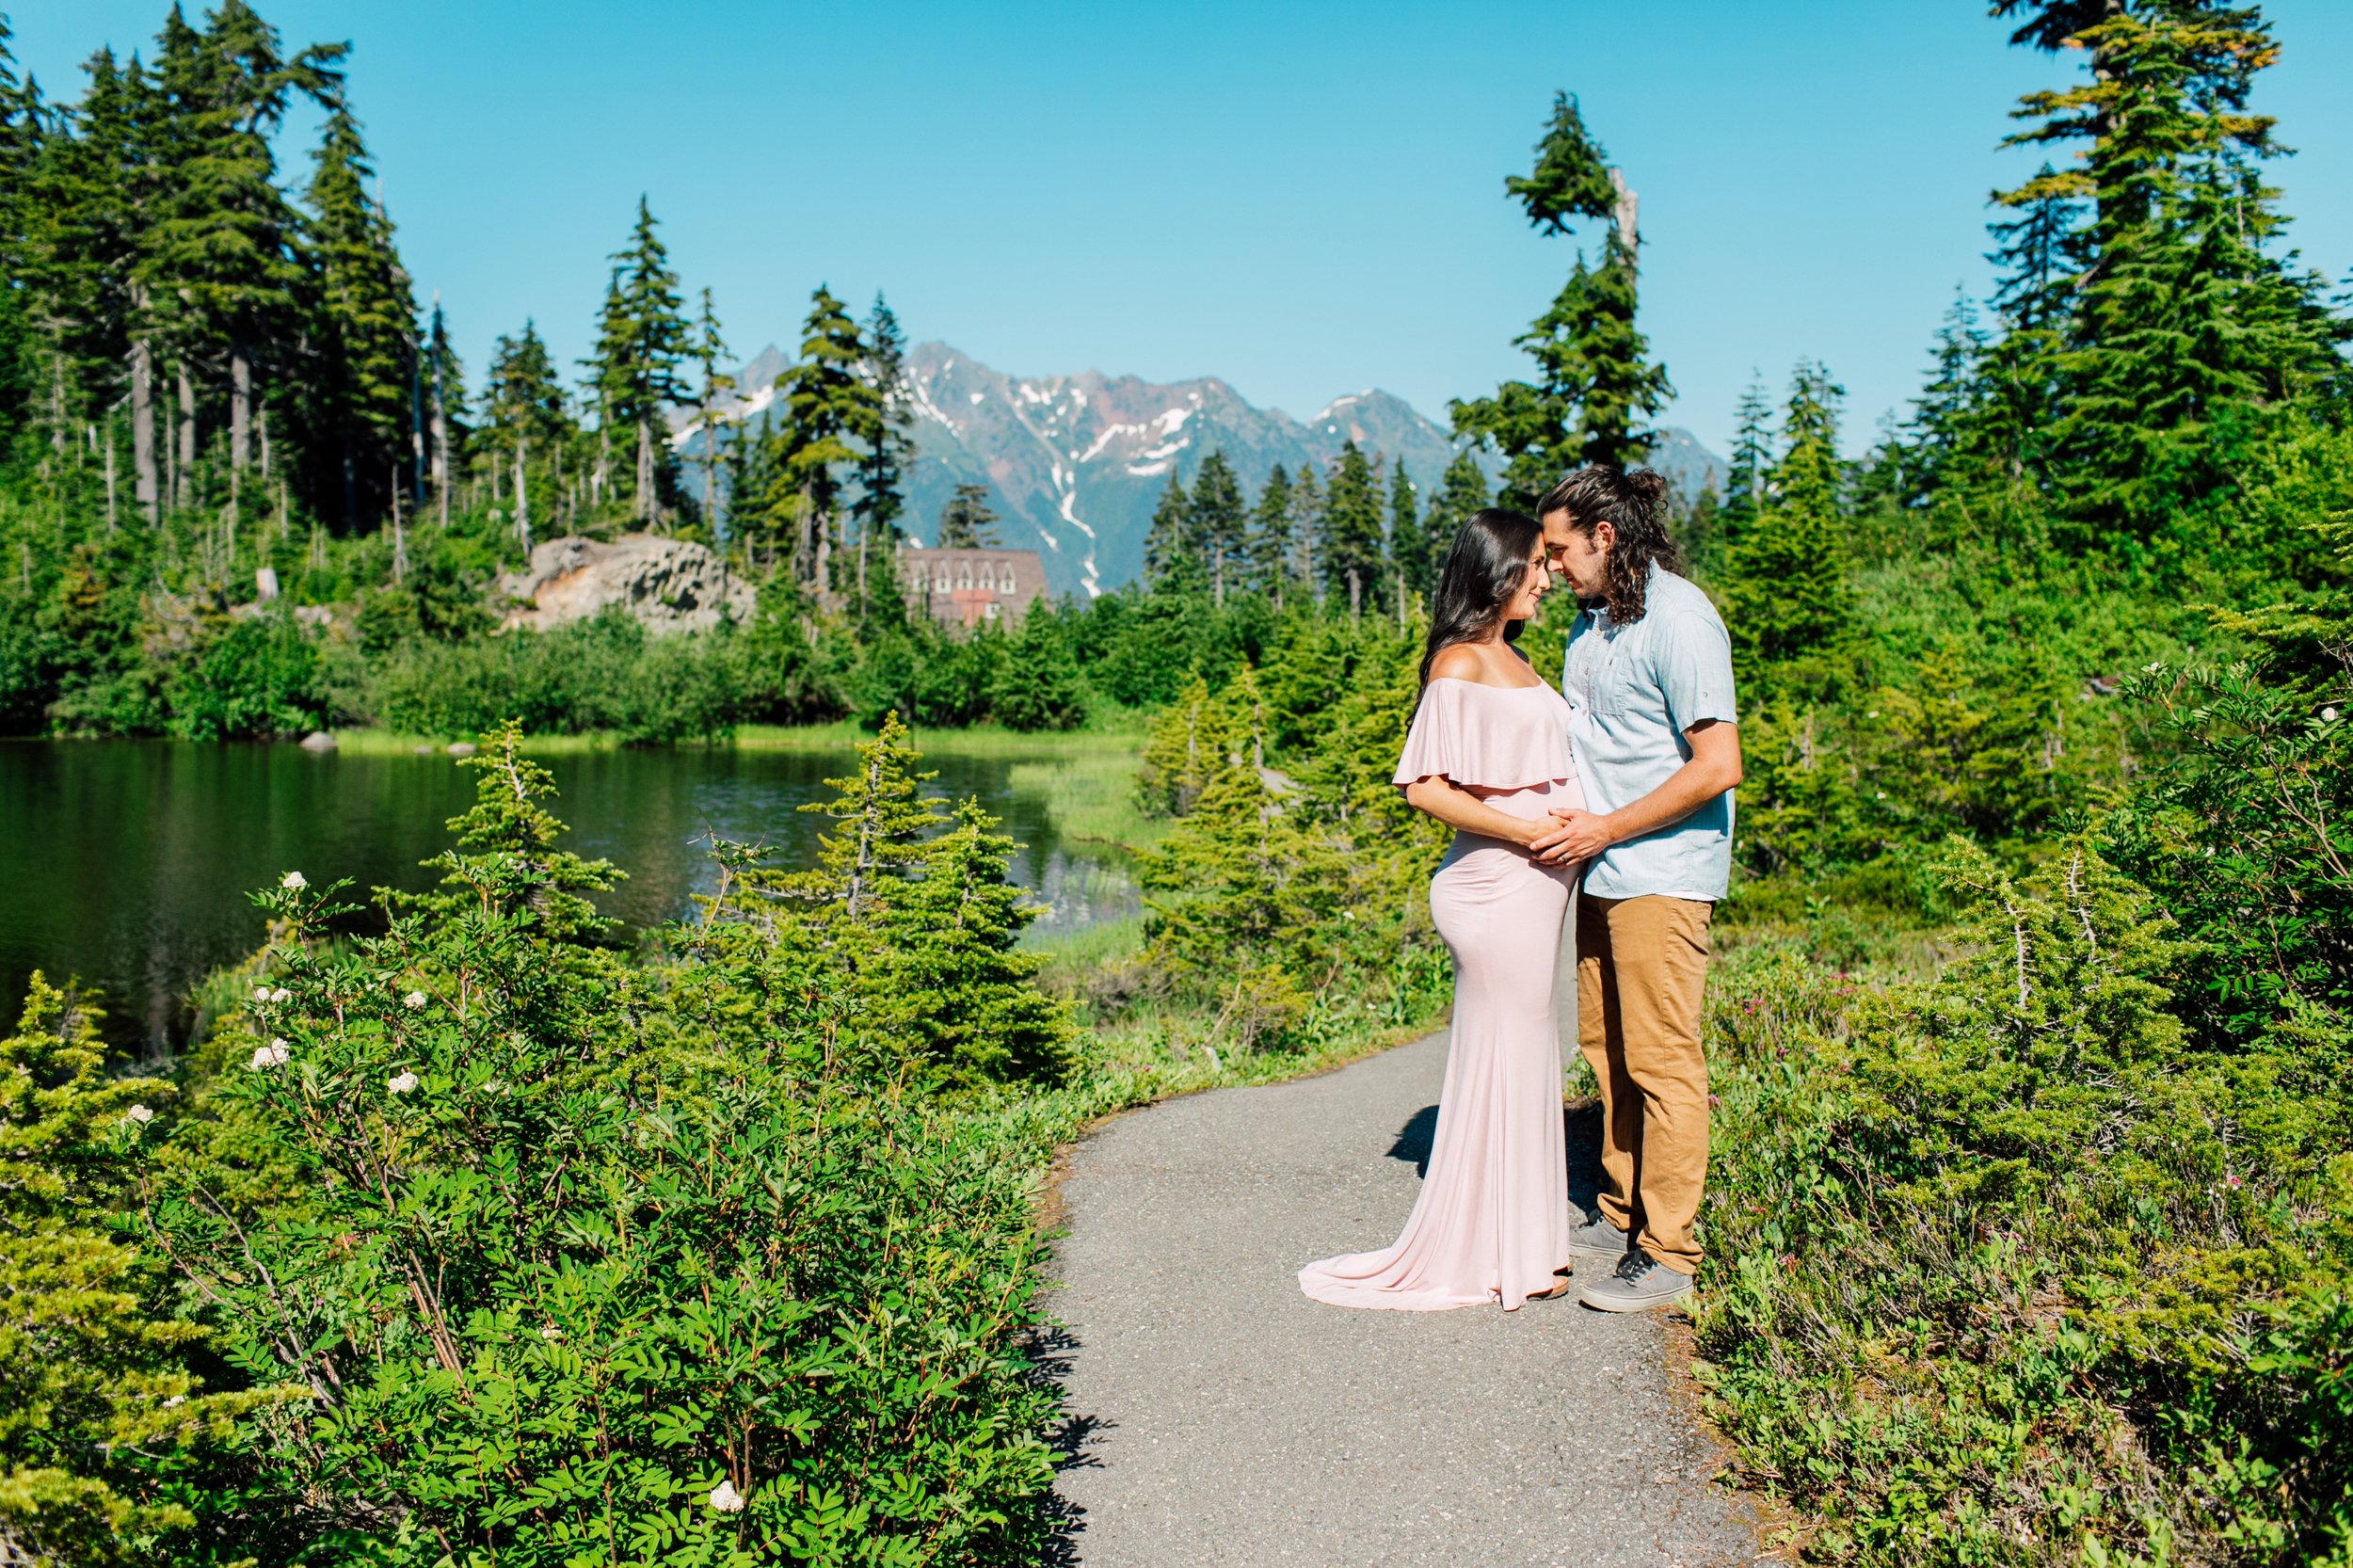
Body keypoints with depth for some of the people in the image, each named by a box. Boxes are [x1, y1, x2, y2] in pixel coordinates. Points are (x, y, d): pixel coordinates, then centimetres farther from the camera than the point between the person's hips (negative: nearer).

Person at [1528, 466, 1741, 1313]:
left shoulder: (1679, 622, -14)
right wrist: (1561, 812, 10)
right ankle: (1622, 1215, 27)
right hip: (1600, 871, 9)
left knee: (1661, 1059, -3)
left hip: (1661, 875, -9)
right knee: (1606, 1048, 14)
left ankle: (1666, 1252, 6)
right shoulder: (1592, 621, 13)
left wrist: (1606, 829, -17)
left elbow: (1717, 765, -19)